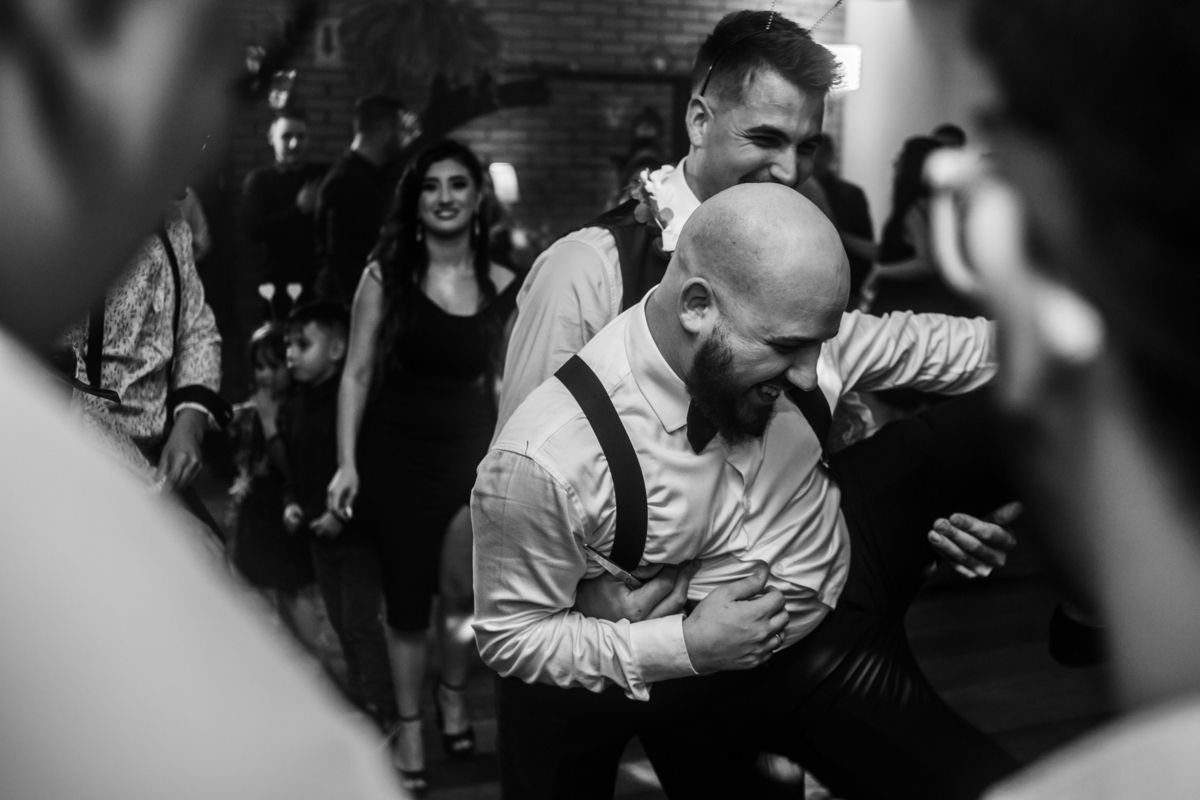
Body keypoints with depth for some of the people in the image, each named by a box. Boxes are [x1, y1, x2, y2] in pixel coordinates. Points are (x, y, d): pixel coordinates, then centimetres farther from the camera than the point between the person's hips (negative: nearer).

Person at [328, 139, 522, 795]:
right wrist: (347, 463, -7)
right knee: (405, 595, 8)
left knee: (461, 588, -10)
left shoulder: (505, 287, 0)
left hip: (470, 452, 1)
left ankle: (453, 691, 23)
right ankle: (409, 727, 28)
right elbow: (358, 372, -2)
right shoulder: (385, 276, -4)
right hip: (394, 453, 0)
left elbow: (505, 381, 5)